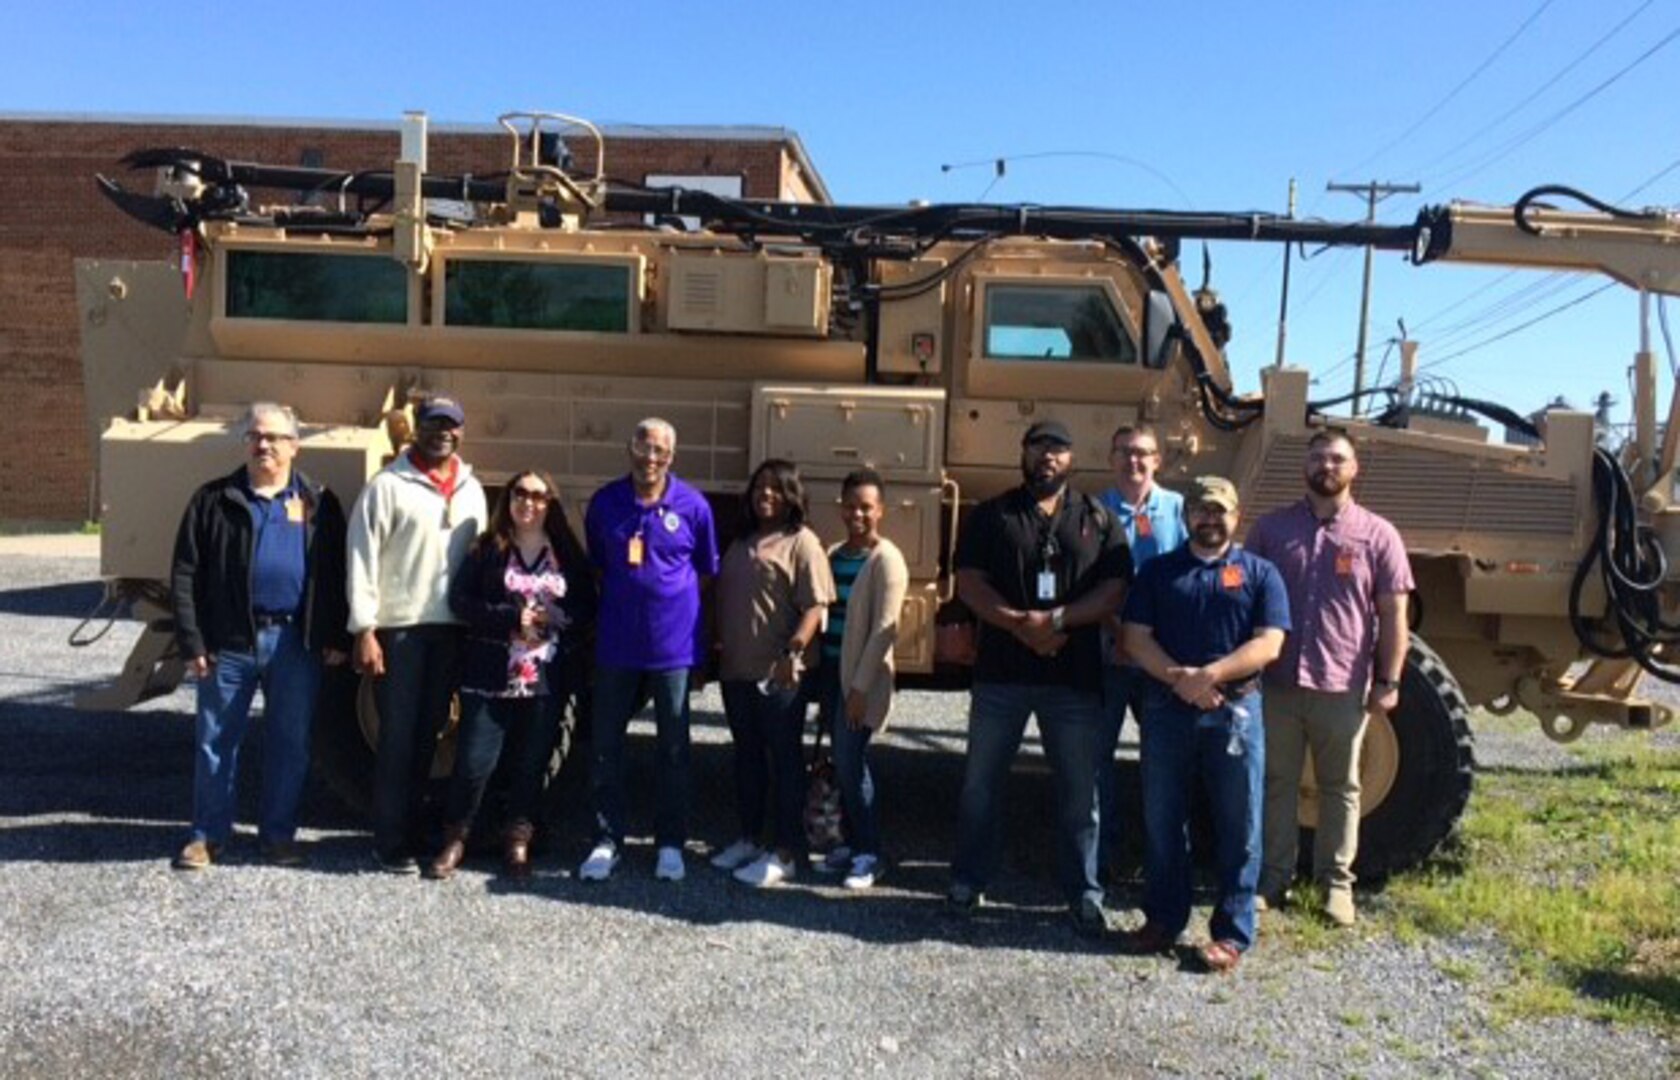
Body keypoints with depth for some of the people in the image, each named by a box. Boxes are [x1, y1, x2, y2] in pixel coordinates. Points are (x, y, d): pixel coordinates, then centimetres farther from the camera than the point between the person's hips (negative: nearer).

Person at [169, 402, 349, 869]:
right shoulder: (215, 500, 4)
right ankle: (208, 834, 22)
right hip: (230, 640, 0)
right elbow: (185, 574, 2)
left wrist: (335, 637, 0)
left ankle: (278, 833, 22)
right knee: (215, 741, 8)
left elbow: (336, 575, 6)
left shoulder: (318, 503, 7)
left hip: (296, 641, 1)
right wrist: (192, 642, -5)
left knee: (291, 742, 8)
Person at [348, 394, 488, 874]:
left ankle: (411, 830, 22)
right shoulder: (388, 485, -5)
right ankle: (391, 842, 9)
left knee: (427, 736, 11)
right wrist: (364, 630, -13)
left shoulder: (472, 490, 12)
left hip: (451, 628, 5)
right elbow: (362, 557, -8)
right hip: (399, 628, -5)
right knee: (398, 738, 0)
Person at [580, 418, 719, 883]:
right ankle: (606, 839, 20)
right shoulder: (605, 502, 0)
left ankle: (670, 843, 21)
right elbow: (595, 567, 12)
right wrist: (613, 609, 7)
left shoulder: (693, 506, -4)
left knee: (674, 748, 8)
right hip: (616, 644, 1)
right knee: (606, 744, 7)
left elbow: (706, 573, 5)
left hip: (674, 644, -1)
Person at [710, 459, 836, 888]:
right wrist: (716, 650, 15)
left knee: (784, 759, 0)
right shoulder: (740, 544, 17)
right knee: (747, 756, 15)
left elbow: (815, 605, -15)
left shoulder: (801, 542, -7)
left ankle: (785, 853, 5)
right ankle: (748, 839, 27)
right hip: (736, 669, 8)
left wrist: (793, 652, -25)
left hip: (778, 673, -7)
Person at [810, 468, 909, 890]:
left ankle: (869, 853, 6)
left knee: (850, 762, -6)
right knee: (842, 762, 11)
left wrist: (860, 686, -18)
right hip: (830, 670, 6)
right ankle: (853, 843, 23)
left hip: (862, 676, -6)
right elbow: (823, 613, 13)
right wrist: (819, 673, 6)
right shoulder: (833, 554, 11)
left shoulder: (886, 559, -10)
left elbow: (885, 629, -15)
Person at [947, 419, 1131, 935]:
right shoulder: (992, 515, 6)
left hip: (1076, 676, 0)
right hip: (1001, 672, 0)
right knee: (981, 783, 9)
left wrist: (1056, 620, -17)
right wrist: (1021, 625, -17)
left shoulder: (1099, 519, 7)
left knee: (1080, 791, 7)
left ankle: (1084, 895, 20)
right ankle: (967, 882, 24)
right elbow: (969, 581, -4)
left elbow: (1115, 589, -3)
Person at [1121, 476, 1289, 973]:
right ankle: (1163, 917, 23)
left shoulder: (1260, 573, 8)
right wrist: (1179, 678, -16)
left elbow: (1268, 644, -4)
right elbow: (1136, 638, 1)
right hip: (1167, 707, 1)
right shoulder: (1158, 571, 10)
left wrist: (1209, 675, -17)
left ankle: (1232, 932, 14)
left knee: (1239, 826, 3)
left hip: (1235, 710, -1)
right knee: (1162, 820, 9)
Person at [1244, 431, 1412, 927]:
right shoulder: (1271, 528, 5)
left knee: (1339, 787, 11)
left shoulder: (1377, 535, 2)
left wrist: (1388, 681, -5)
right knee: (1276, 782, 10)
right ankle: (1273, 878, 22)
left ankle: (1336, 882, 23)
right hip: (1276, 682, 1)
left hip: (1344, 687, -1)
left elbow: (1392, 615, 1)